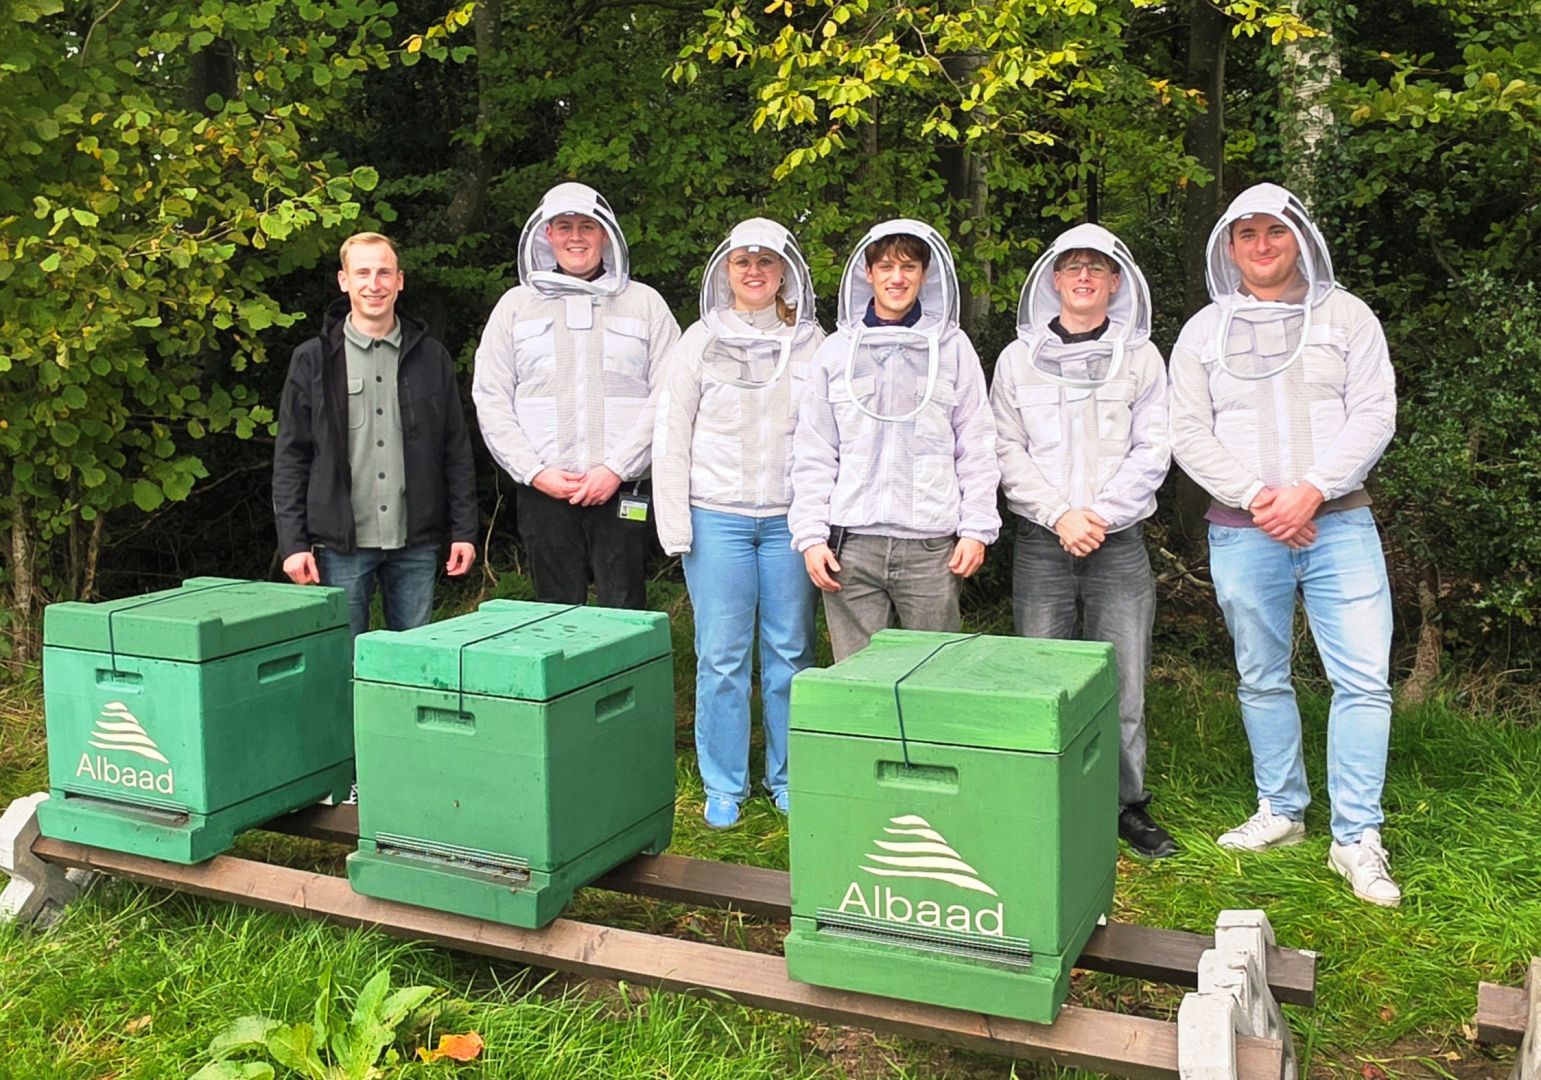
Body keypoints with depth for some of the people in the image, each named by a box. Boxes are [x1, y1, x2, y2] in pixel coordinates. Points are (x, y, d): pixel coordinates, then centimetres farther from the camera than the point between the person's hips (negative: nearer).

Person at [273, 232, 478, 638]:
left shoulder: (431, 357, 7)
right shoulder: (314, 360, 2)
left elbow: (457, 451, 8)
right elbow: (290, 458, 1)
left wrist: (464, 530, 4)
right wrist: (293, 542, -5)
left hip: (416, 543, 2)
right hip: (341, 544, -1)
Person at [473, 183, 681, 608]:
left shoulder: (645, 303, 8)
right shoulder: (516, 304, 12)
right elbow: (491, 399, 7)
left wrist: (617, 468, -10)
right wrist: (535, 472, -5)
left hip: (622, 491, -1)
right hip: (542, 491, 2)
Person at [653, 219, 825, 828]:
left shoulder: (812, 344, 7)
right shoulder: (700, 342, 6)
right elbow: (672, 436, 5)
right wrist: (674, 525, -2)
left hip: (790, 519, 1)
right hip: (716, 518, 0)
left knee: (791, 653, 6)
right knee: (721, 657, 1)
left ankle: (790, 779, 21)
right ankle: (724, 787, 14)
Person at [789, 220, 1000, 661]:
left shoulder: (953, 346, 8)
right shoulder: (836, 349, 10)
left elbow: (976, 445, 7)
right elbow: (813, 453, 8)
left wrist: (977, 528, 0)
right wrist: (811, 534, 0)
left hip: (932, 545, 0)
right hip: (851, 544, 1)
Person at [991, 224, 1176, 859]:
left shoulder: (1141, 357, 8)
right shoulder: (1019, 359, 8)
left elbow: (1152, 452, 2)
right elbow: (1007, 451, 2)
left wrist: (1099, 515, -9)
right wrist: (1059, 515, -9)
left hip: (1119, 544, 0)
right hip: (1040, 544, 0)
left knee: (1123, 683, 1)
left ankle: (1129, 804, 15)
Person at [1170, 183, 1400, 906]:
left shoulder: (1346, 317, 6)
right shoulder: (1204, 331, 8)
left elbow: (1374, 414, -2)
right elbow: (1189, 433, 1)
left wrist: (1313, 489, -15)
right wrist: (1254, 496, -12)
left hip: (1339, 524, -1)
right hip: (1242, 533, 1)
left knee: (1364, 679, -5)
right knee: (1262, 681, 11)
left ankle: (1356, 840, 4)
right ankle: (1281, 810, 27)